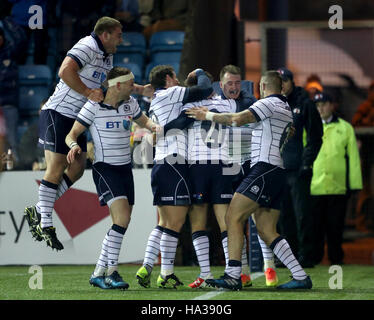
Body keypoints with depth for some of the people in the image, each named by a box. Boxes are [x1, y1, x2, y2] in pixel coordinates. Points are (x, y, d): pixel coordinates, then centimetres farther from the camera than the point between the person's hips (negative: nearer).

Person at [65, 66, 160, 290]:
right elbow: (72, 134, -6)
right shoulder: (93, 106, -11)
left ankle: (99, 273, 13)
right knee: (122, 217, -22)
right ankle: (111, 272, -17)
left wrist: (156, 127, 1)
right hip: (104, 168, -7)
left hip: (125, 168, 7)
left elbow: (145, 121, 24)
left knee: (122, 224, 4)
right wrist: (74, 145, -28)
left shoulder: (130, 104, 6)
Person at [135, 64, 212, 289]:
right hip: (174, 165, -9)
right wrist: (200, 74, 14)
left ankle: (146, 268, 7)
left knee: (164, 224, 13)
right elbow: (206, 89, -6)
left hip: (161, 165, 9)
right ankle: (167, 274, -5)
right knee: (175, 223, -6)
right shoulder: (170, 94, -3)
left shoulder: (155, 104, 23)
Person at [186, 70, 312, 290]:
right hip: (278, 172, 9)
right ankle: (301, 277, 3)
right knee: (266, 230, 8)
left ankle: (233, 276, -19)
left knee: (233, 217, -11)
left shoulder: (269, 103, -6)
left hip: (264, 169, -9)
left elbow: (237, 119, -17)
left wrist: (208, 115, -4)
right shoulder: (286, 109, 23)